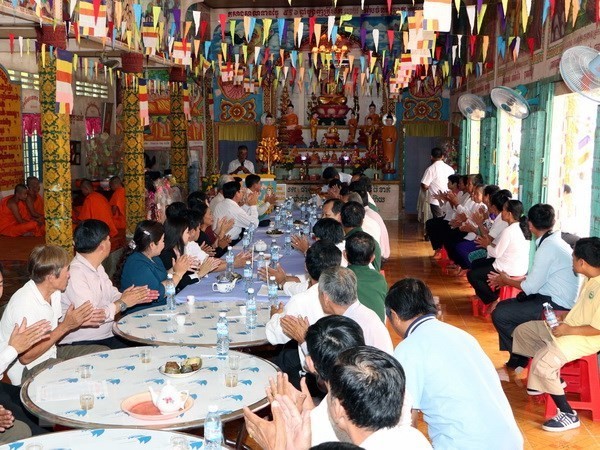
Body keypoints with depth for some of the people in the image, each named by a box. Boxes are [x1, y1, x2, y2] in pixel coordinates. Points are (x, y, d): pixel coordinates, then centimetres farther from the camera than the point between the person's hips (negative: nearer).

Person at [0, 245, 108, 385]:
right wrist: (65, 326, -25)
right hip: (27, 369, -9)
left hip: (52, 352, 9)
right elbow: (26, 357, -24)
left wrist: (79, 322, -7)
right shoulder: (24, 303, -27)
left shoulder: (54, 293, 0)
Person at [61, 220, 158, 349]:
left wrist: (136, 297, -2)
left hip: (107, 336, 9)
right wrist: (122, 303, -12)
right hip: (82, 343, -8)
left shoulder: (98, 268, 13)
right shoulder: (74, 274, -19)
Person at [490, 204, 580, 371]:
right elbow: (536, 277, 15)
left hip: (555, 307, -10)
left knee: (499, 314, -11)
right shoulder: (555, 241, 9)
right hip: (558, 302, 10)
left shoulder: (547, 247, -20)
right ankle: (516, 354, 19)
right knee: (503, 306, 15)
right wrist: (508, 279, 13)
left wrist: (506, 280, 0)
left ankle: (520, 357, 8)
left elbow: (531, 286, -17)